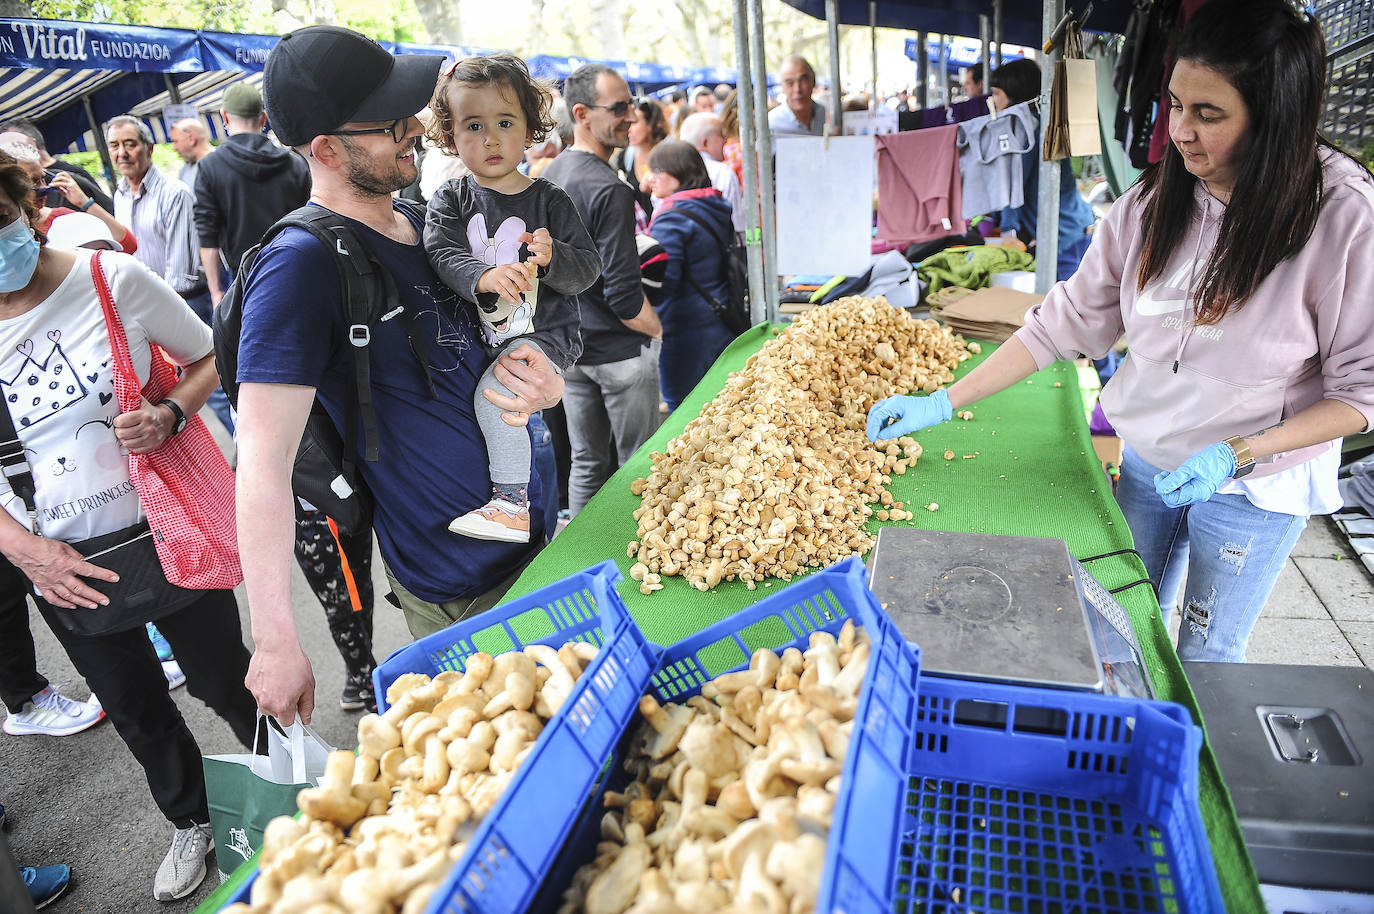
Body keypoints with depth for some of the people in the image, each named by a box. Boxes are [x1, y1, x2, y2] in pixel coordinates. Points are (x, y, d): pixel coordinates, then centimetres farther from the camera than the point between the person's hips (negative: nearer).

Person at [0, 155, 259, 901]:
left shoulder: (112, 278, -13)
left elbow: (209, 358, -1)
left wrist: (170, 415, -20)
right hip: (64, 568, 3)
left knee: (223, 682, 14)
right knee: (136, 712, 20)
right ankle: (191, 822, 47)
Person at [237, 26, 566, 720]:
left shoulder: (417, 223, 6)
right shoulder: (302, 264, -20)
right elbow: (264, 458, -25)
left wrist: (539, 381, -7)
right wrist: (277, 643, -28)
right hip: (458, 587, -7)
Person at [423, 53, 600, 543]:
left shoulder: (549, 200, 0)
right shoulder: (449, 202, 5)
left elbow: (588, 268, -4)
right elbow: (443, 255, -13)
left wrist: (553, 258, -26)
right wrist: (484, 277, -33)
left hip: (542, 332, -5)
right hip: (476, 335, 5)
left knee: (493, 394, -24)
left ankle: (512, 504, -14)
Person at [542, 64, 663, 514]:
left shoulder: (548, 178, 8)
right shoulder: (608, 190, -20)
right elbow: (624, 296, -24)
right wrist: (660, 331, -7)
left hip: (568, 347, 8)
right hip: (618, 352, -8)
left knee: (585, 464, 17)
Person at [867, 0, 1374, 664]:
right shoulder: (1155, 198, -10)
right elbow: (1069, 318, -7)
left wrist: (1235, 455, -27)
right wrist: (943, 403, -12)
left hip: (1257, 485, -4)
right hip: (1148, 460, 4)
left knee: (1204, 659, 13)